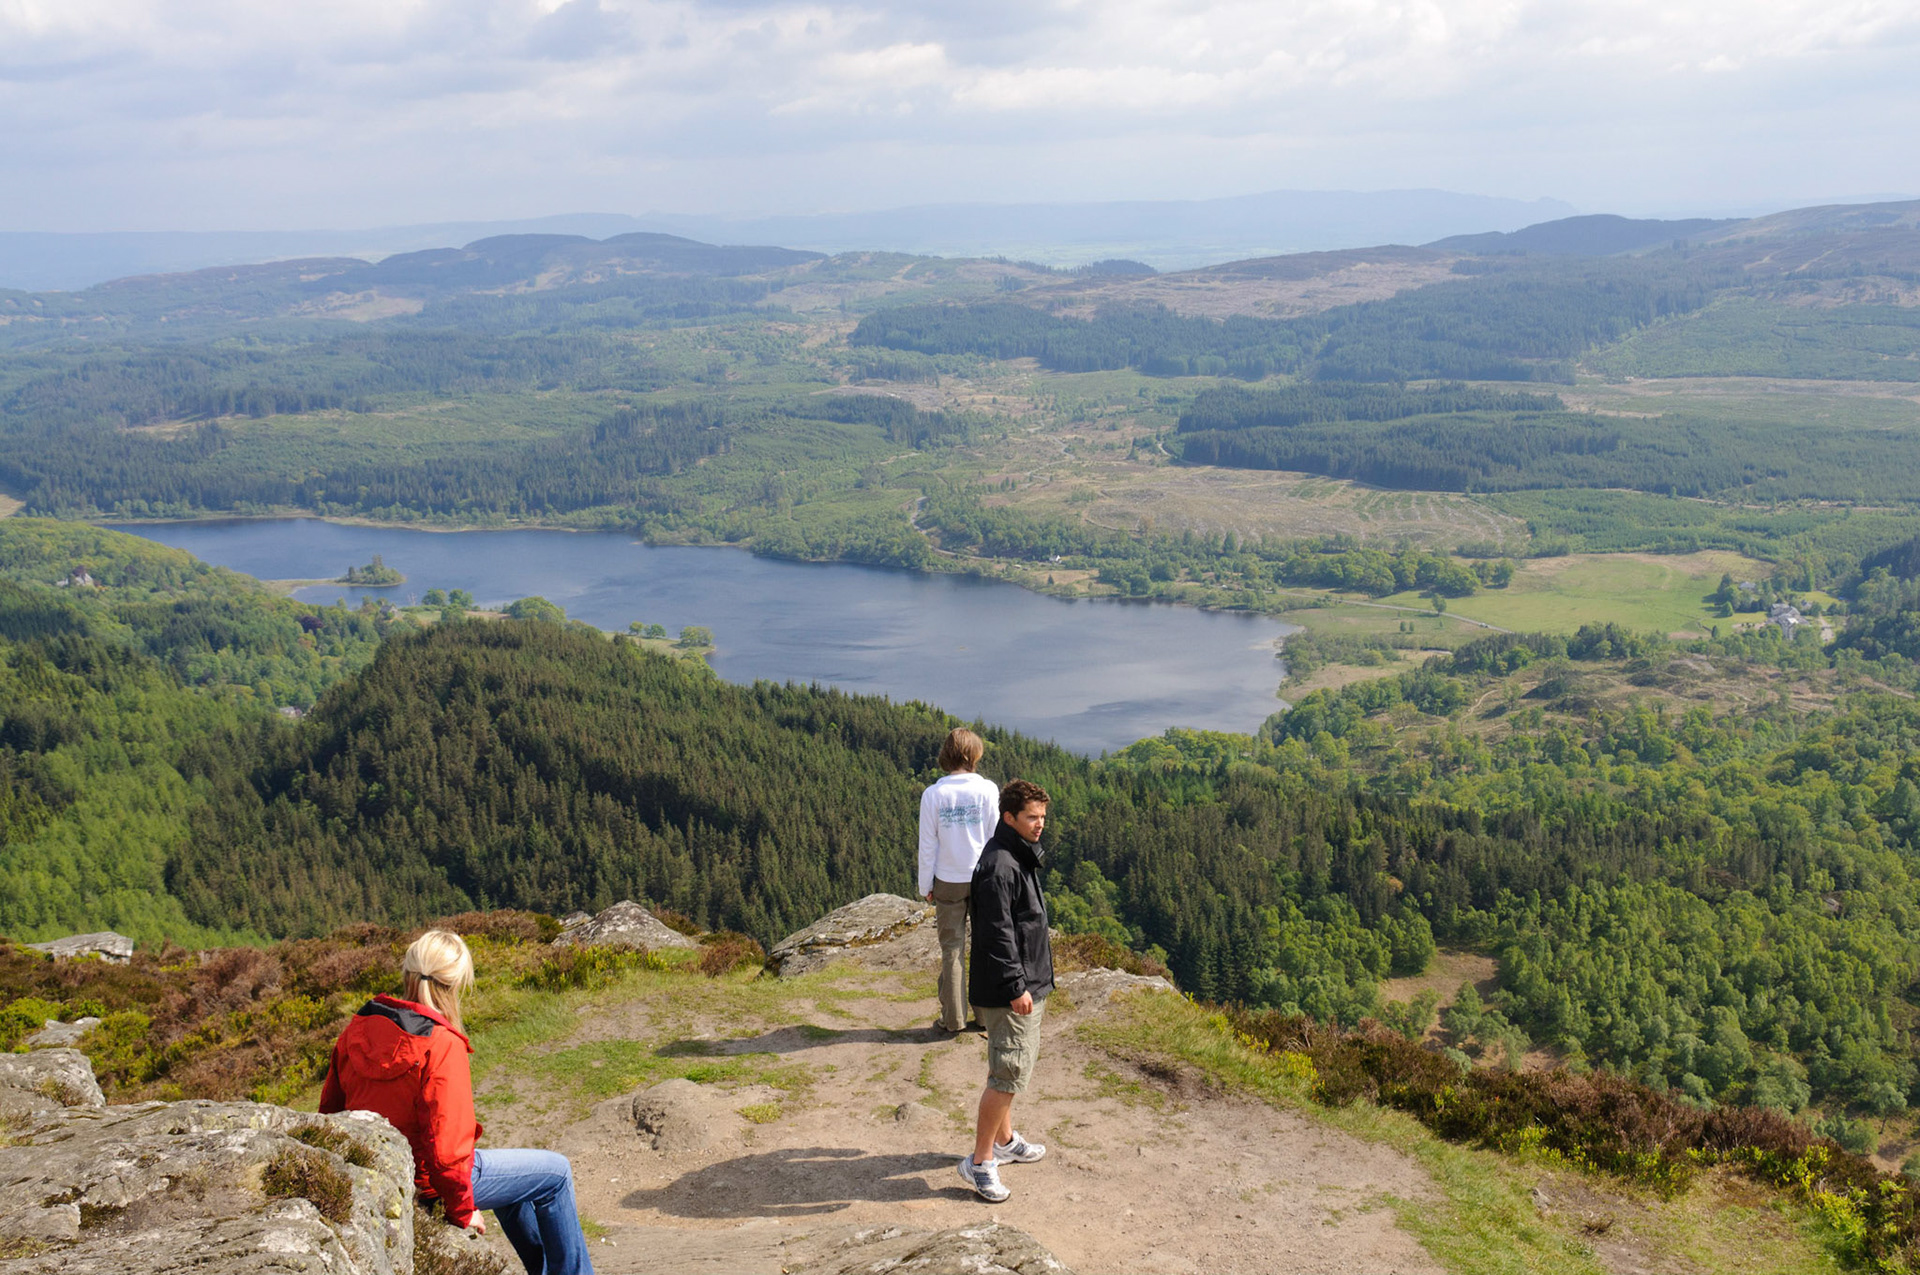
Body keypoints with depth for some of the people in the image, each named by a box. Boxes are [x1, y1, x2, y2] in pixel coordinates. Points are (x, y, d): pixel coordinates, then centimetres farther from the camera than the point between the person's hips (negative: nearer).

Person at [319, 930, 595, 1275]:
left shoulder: (357, 1030, -3)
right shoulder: (442, 1046, -26)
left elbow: (330, 1106, 8)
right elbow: (446, 1148, -26)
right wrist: (461, 1211, -10)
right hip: (425, 1182, -8)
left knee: (512, 1171, 31)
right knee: (555, 1172, 9)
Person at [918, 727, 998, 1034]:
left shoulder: (933, 794, -9)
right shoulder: (987, 789, -10)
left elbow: (928, 846, -5)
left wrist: (925, 886, 6)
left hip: (948, 882, 0)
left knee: (952, 950, 9)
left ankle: (954, 1018, 15)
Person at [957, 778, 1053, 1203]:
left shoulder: (1020, 857, 11)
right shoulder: (999, 866, -23)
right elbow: (997, 934, -25)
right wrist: (1016, 987, -23)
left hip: (1027, 984, 11)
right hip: (1009, 991, -11)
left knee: (1009, 1067, 22)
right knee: (1009, 1074, -7)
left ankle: (1004, 1140, 37)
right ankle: (979, 1163, 2)